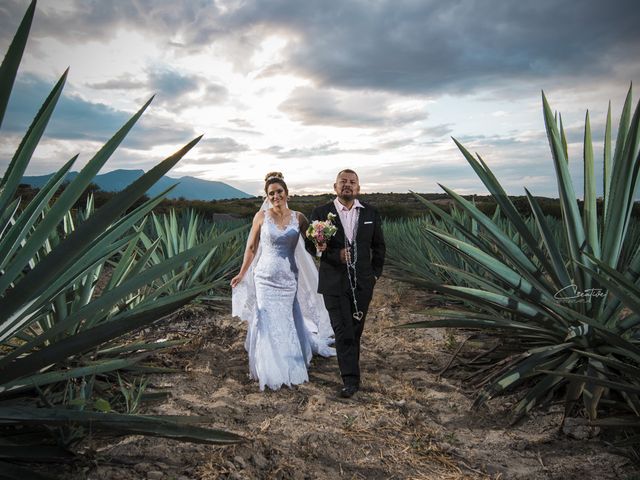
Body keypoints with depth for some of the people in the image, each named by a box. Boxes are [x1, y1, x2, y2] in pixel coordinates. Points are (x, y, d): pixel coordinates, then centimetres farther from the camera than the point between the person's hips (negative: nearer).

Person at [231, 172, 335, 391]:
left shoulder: (298, 217, 0)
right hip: (266, 278, -2)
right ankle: (269, 372, 20)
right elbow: (251, 247, 3)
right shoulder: (261, 216, -4)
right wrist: (241, 274, 5)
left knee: (288, 322, 11)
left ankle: (289, 367, 33)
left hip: (289, 278, 2)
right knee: (268, 323, 2)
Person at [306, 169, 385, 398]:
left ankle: (350, 367, 35)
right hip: (334, 282, -2)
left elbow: (379, 246, 12)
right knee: (343, 331, -5)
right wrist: (335, 255, -17)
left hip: (362, 282, 3)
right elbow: (310, 244, -2)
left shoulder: (371, 212, 4)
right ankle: (350, 379, 4)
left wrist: (376, 272, 7)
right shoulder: (320, 213, -3)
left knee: (356, 329, 13)